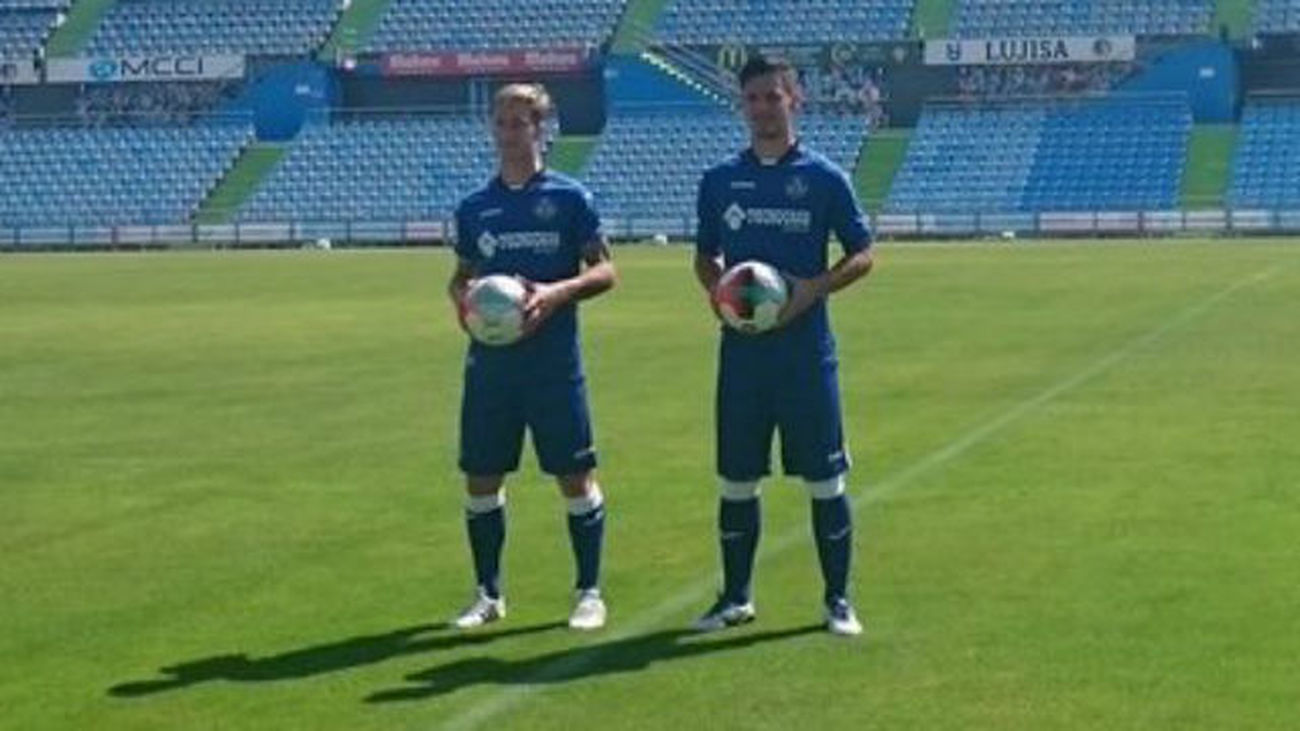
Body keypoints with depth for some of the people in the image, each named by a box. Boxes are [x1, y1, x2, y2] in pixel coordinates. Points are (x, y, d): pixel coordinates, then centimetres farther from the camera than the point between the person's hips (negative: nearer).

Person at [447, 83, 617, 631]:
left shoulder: (569, 198, -1)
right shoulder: (475, 207, 9)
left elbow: (604, 271, -2)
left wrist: (557, 292, -18)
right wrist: (461, 298, -4)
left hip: (555, 363, -3)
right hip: (489, 361, 4)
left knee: (575, 478, 0)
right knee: (481, 479, 6)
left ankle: (589, 593, 13)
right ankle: (488, 594, 20)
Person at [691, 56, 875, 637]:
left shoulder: (824, 178, -1)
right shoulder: (720, 179, 8)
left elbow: (862, 256, 3)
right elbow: (705, 257, 18)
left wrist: (813, 289, -13)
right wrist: (716, 290, -4)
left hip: (806, 350, -3)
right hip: (741, 349, 3)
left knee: (824, 479, 1)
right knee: (736, 480, 8)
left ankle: (838, 599, 11)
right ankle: (735, 597, 20)